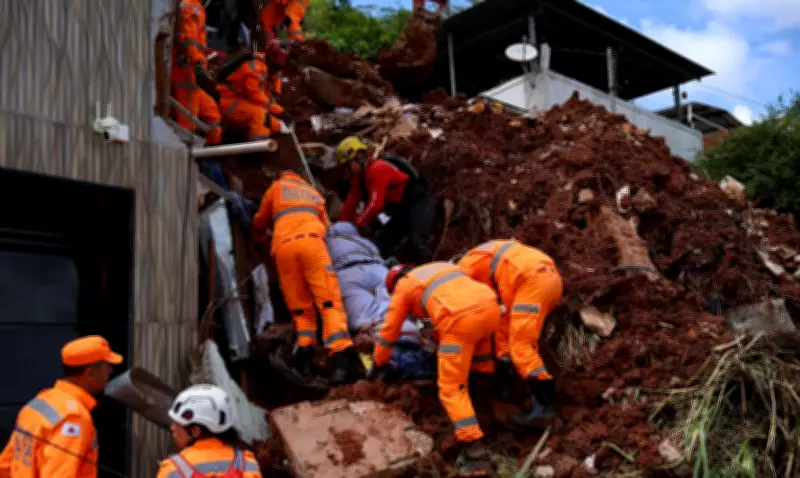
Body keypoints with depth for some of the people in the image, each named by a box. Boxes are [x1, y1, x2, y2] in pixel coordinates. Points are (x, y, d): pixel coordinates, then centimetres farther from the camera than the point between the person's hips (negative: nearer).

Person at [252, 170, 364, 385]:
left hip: (283, 246, 1)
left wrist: (256, 235, 59)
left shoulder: (276, 187, 31)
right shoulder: (314, 192, 35)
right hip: (311, 240, 0)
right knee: (329, 301, -12)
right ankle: (342, 358, -29)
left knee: (300, 307, 10)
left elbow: (260, 221, 38)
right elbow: (324, 224, 33)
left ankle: (305, 350, -10)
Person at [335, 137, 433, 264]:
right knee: (381, 246, 4)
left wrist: (355, 224, -18)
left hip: (418, 207, -10)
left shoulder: (378, 169, -21)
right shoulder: (359, 178, 9)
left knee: (415, 242, -31)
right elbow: (350, 204, 10)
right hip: (401, 212, 10)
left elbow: (375, 205, -26)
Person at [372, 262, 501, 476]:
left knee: (452, 388, 1)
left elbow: (390, 329, 28)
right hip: (490, 307, 6)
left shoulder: (403, 286, 22)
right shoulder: (443, 267, 38)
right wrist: (439, 336, 64)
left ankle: (476, 453, -9)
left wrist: (379, 363, 42)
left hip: (462, 320, -5)